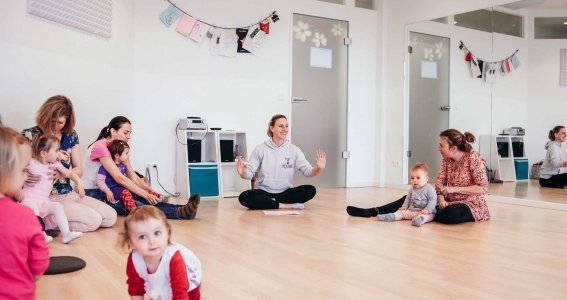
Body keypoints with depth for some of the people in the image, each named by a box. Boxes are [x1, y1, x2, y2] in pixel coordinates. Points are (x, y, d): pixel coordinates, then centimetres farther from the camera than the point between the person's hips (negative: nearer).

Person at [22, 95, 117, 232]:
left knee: (111, 217, -5)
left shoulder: (71, 136, 5)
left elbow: (79, 170, 5)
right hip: (45, 197, -7)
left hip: (68, 194, 7)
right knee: (93, 220, -21)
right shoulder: (30, 136, -9)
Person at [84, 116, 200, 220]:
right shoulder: (100, 146, -17)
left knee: (141, 200, -20)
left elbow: (134, 178, 1)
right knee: (134, 204, -31)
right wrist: (146, 194, -27)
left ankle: (182, 209, -38)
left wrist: (150, 191, -16)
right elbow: (119, 178, -25)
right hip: (91, 194, -8)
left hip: (106, 191, 8)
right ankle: (179, 213, -49)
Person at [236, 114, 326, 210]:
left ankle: (272, 202, -18)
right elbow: (249, 173, -3)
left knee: (310, 190, -24)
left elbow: (307, 170, -7)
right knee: (244, 197, -32)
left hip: (285, 192, 1)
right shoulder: (260, 149, -1)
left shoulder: (294, 150, 2)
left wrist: (319, 169, -29)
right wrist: (243, 173, -27)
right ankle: (288, 205, -24)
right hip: (264, 192, -1)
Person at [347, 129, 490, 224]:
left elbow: (483, 189, -20)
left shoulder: (474, 159, -17)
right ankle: (373, 212, -10)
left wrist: (454, 189, -21)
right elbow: (439, 182, 0)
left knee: (449, 215, -41)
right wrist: (441, 199, -20)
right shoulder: (446, 159, 4)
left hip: (470, 205, -7)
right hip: (449, 202, 7)